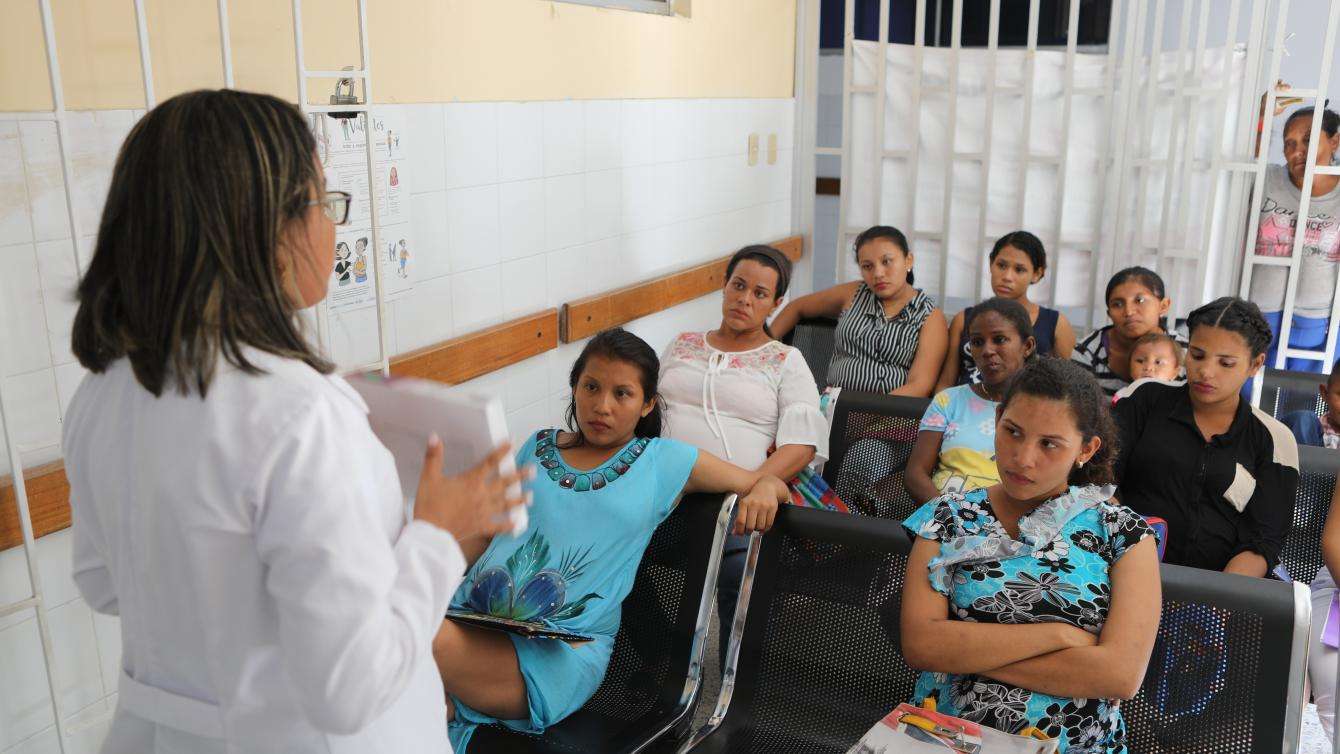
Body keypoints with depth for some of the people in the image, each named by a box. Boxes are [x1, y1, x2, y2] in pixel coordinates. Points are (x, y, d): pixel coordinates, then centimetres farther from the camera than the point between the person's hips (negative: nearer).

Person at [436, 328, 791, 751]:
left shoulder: (665, 461, 10)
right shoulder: (538, 447, 18)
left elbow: (768, 484, 15)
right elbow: (485, 531, 18)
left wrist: (764, 492, -9)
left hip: (567, 646, -3)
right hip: (472, 614, 3)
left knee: (433, 644, -32)